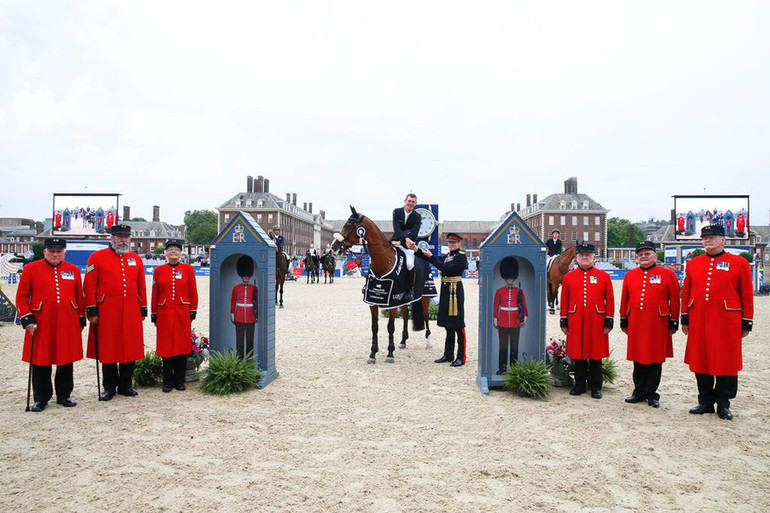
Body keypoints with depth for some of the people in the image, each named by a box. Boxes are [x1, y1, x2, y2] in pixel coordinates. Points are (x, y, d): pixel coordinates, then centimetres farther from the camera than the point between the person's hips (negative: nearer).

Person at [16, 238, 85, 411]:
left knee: (66, 360, 8)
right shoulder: (31, 269, 1)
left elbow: (79, 297, 12)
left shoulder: (73, 270, 8)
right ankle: (41, 398, 19)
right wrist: (27, 320, -8)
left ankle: (64, 395, 23)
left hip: (68, 324, 2)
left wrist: (81, 320, 12)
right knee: (40, 361, 5)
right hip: (41, 325, -2)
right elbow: (22, 297, 1)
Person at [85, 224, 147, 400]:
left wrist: (143, 309, 11)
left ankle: (126, 385, 20)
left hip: (131, 313, 4)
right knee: (107, 350, 4)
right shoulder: (97, 257, 0)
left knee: (130, 349, 7)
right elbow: (89, 286, -3)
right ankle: (109, 387, 16)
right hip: (107, 312, -3)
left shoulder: (136, 259, 12)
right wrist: (92, 311, -8)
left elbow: (141, 286, 14)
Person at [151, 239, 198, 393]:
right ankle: (167, 381, 13)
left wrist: (193, 311, 0)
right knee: (166, 346, 3)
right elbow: (155, 294, 6)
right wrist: (154, 314, 5)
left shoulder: (188, 269, 4)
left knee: (182, 345, 4)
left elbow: (193, 292, 4)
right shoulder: (159, 270, 5)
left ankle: (180, 380, 14)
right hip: (164, 313, 0)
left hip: (182, 313, 0)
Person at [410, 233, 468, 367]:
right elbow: (435, 259, 8)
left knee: (458, 325, -4)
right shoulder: (448, 256, 16)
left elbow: (446, 268, -19)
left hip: (455, 292, -8)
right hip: (445, 291, 8)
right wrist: (416, 249, -4)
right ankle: (448, 355, 22)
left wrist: (431, 256, -15)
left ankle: (461, 358, 2)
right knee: (448, 325, 13)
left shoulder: (461, 256, -9)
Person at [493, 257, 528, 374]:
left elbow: (524, 306, 6)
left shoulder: (519, 292, 5)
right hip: (502, 324, 0)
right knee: (503, 346, 4)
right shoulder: (499, 291, 3)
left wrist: (524, 319, -1)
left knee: (514, 346, 5)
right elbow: (495, 307, 4)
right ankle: (502, 368, 10)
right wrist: (495, 321, 2)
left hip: (515, 324, 0)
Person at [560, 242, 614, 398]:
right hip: (576, 322, 1)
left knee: (596, 355, 6)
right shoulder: (568, 277, 6)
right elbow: (564, 301, 7)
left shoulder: (604, 276, 3)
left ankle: (595, 387, 17)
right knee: (577, 355, 7)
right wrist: (564, 322, 4)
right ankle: (579, 385, 20)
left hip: (596, 322, -1)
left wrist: (608, 322, -2)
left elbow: (610, 301, 2)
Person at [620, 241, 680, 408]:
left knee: (655, 359, 5)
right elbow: (624, 300, 12)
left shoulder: (668, 274, -1)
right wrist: (624, 321, 11)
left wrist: (673, 323, -2)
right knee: (638, 358, 10)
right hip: (635, 324, 3)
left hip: (657, 324, -3)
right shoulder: (629, 275, 8)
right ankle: (639, 391, 22)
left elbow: (674, 301, -1)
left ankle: (651, 394, 16)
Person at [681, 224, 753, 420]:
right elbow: (686, 293, 12)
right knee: (700, 361, 8)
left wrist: (747, 323, -1)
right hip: (699, 322, 3)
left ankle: (723, 404, 18)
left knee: (727, 363, 4)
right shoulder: (693, 264, 9)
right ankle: (705, 402, 21)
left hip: (727, 323, -3)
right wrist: (685, 319, 9)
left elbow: (747, 295, 1)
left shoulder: (739, 263, 1)